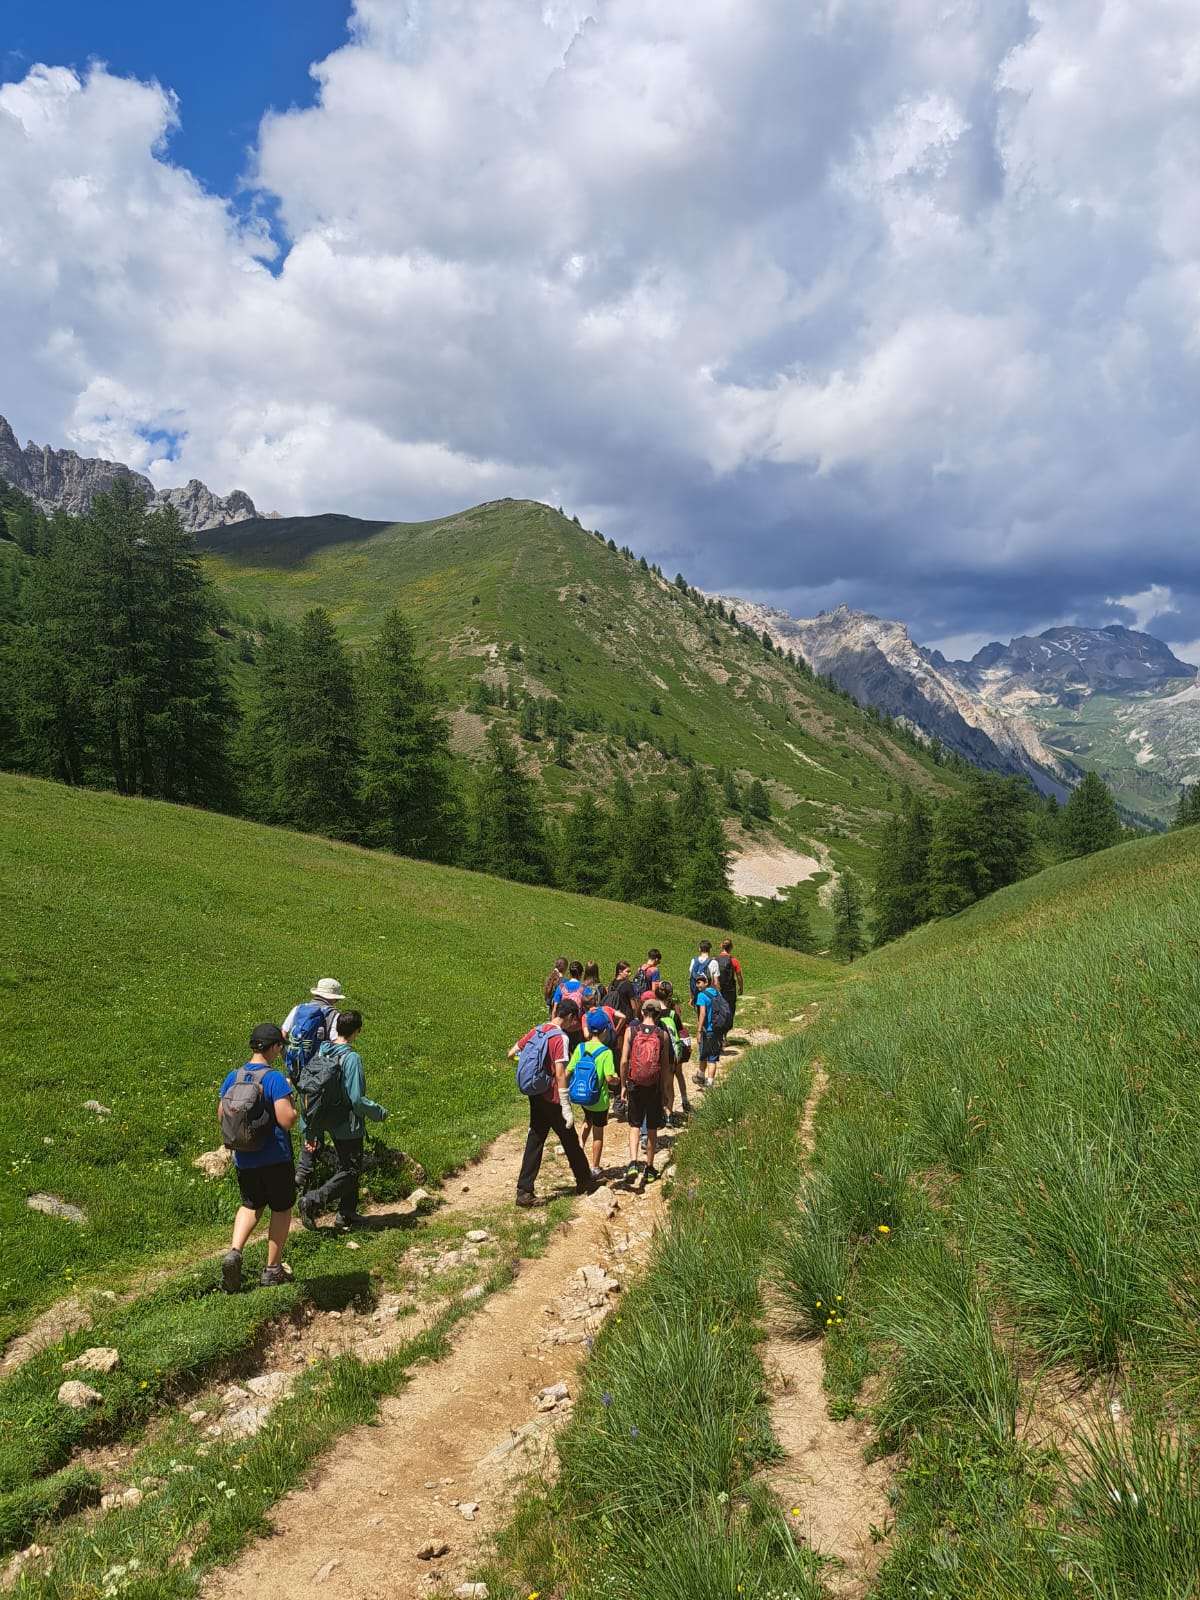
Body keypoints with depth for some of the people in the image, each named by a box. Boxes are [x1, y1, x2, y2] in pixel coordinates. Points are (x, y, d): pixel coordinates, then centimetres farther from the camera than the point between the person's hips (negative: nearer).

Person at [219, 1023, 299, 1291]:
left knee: (251, 1205, 23)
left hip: (243, 1158, 5)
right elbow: (287, 1121, -22)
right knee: (281, 1209, 14)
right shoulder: (275, 1078, -18)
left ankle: (234, 1251, 1)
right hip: (276, 1158, -5)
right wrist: (291, 1098, -6)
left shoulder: (233, 1077, 0)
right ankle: (272, 1269, 20)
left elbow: (221, 1118, 7)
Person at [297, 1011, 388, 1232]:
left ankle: (346, 1214, 26)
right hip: (350, 1125, -8)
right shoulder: (352, 1058, -22)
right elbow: (356, 1099, -23)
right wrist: (380, 1113, -6)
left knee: (346, 1167, 20)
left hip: (332, 1122, 8)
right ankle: (314, 1201, -10)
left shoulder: (323, 1051, 1)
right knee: (351, 1172, 3)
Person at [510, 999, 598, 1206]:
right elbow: (560, 1074, -23)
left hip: (535, 1095, 7)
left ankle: (524, 1191, 4)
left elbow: (511, 1054, 9)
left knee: (534, 1141, 8)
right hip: (552, 1098, -7)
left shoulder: (537, 1030, 4)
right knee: (570, 1140, 10)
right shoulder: (561, 1037, -17)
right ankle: (585, 1183, 26)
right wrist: (566, 1108, -22)